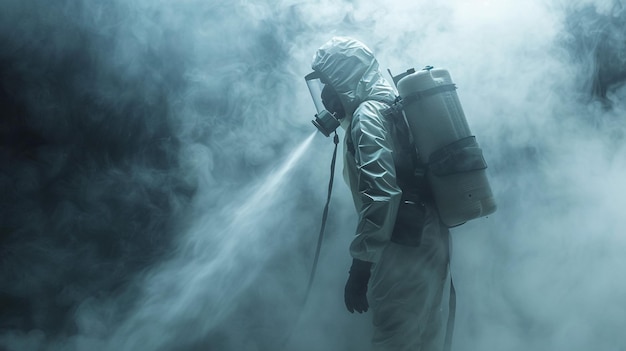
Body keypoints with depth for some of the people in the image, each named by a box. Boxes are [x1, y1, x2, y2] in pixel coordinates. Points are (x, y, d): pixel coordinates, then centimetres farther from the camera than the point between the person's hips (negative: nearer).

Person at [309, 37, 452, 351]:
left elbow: (380, 194, -23)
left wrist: (360, 265, -22)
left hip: (406, 249, -10)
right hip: (430, 242, 10)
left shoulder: (367, 115, -10)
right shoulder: (391, 106, 19)